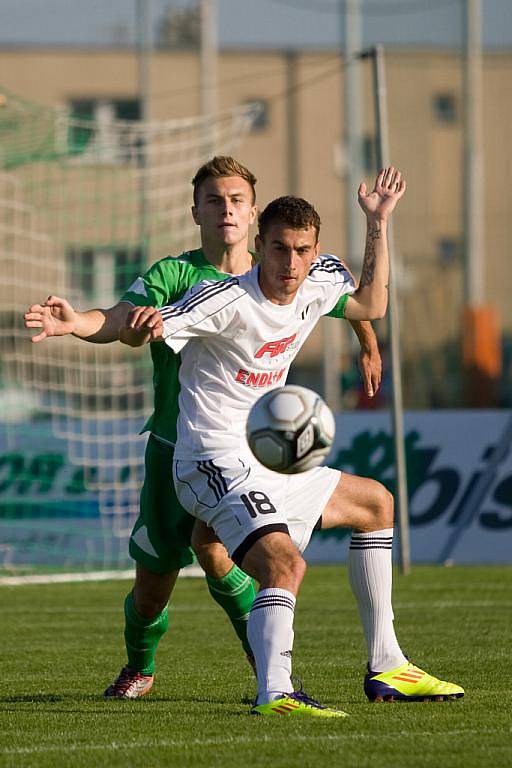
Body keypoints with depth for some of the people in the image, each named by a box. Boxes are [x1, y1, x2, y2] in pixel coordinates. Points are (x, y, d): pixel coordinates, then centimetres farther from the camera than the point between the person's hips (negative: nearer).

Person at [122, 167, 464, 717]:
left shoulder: (317, 280, 3)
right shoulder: (228, 300, -20)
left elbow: (371, 306, 25)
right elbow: (132, 334, -25)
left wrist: (377, 224, 16)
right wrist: (141, 324, -49)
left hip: (267, 465, 9)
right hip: (218, 465, -9)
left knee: (376, 504, 25)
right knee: (285, 565, -33)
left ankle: (386, 669, 26)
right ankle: (274, 693, -53)